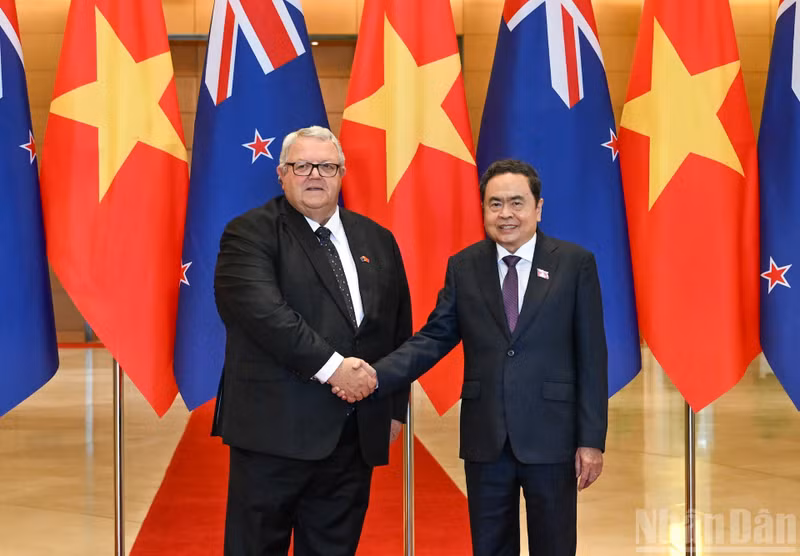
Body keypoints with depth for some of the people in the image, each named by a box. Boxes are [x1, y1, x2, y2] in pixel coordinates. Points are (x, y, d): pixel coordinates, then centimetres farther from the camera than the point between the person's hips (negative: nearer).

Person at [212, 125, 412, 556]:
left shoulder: (378, 241, 15)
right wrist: (330, 366, -22)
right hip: (274, 428, -5)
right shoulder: (250, 234, -3)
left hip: (355, 435, 5)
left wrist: (395, 407, 13)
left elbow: (400, 328, 19)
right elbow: (262, 310, -19)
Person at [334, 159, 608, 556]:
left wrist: (592, 439, -6)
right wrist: (376, 377, -14)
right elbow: (433, 339, 2)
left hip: (551, 436, -2)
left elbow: (591, 356, -2)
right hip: (485, 437, 2)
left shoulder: (575, 263, -1)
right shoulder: (464, 267, 6)